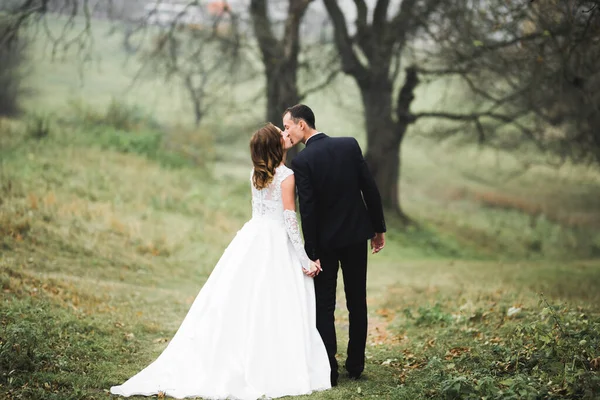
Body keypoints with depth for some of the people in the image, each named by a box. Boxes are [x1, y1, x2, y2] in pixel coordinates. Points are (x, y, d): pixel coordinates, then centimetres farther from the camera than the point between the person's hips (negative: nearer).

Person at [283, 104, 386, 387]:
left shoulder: (301, 161, -14)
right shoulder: (350, 145, -2)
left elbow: (307, 209, -16)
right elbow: (370, 189, -1)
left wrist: (312, 254, -12)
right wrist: (379, 228, 9)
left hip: (325, 240, -4)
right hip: (356, 234, 4)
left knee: (324, 307, 4)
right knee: (357, 302, 13)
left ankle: (329, 371, 2)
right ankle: (355, 366, 19)